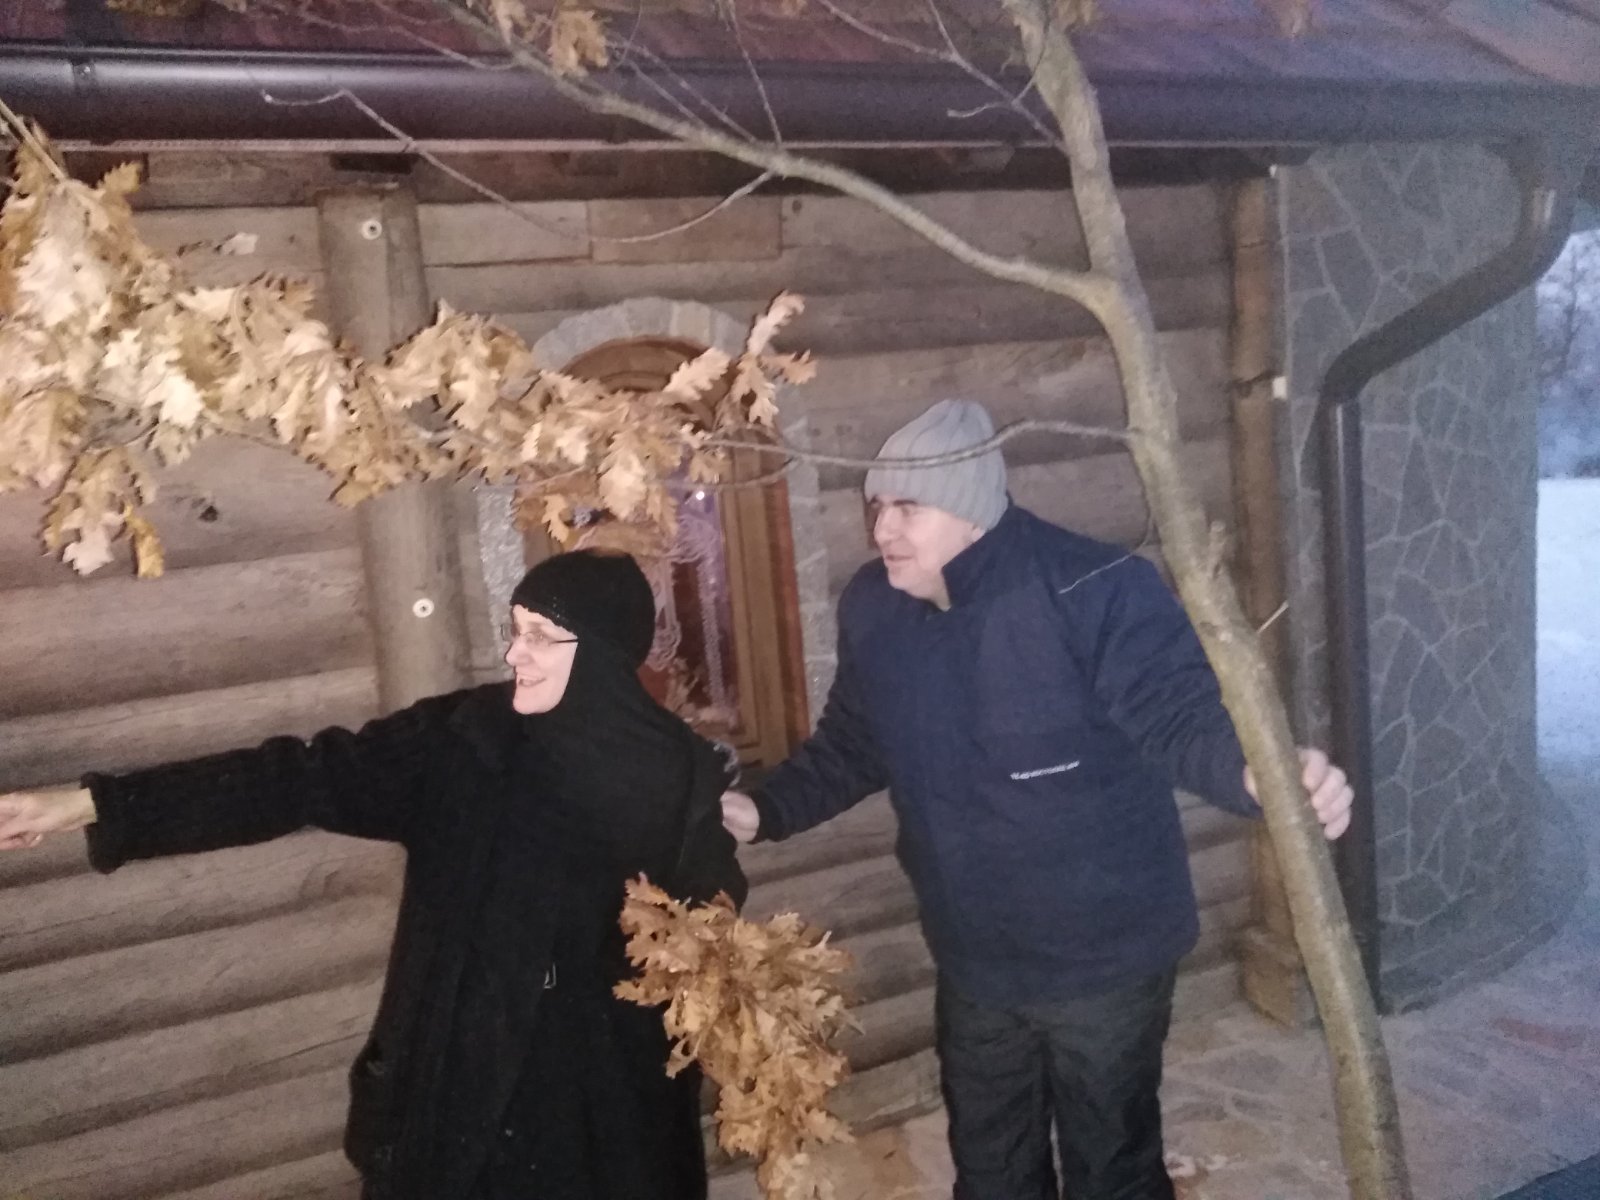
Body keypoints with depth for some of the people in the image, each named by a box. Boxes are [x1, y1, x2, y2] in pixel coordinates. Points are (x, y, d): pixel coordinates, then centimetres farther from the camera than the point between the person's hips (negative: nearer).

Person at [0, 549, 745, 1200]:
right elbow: (301, 778, -9)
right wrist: (91, 804, -12)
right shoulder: (461, 738, -8)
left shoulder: (676, 773, -11)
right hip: (460, 1076, 2)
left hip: (608, 1093, -1)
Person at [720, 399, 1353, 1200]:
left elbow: (1182, 715, -25)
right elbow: (851, 747, 11)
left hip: (1104, 960, -5)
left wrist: (1260, 775, -44)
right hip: (973, 965, 6)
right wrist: (766, 809, 4)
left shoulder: (1094, 592, -24)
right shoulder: (871, 609, -3)